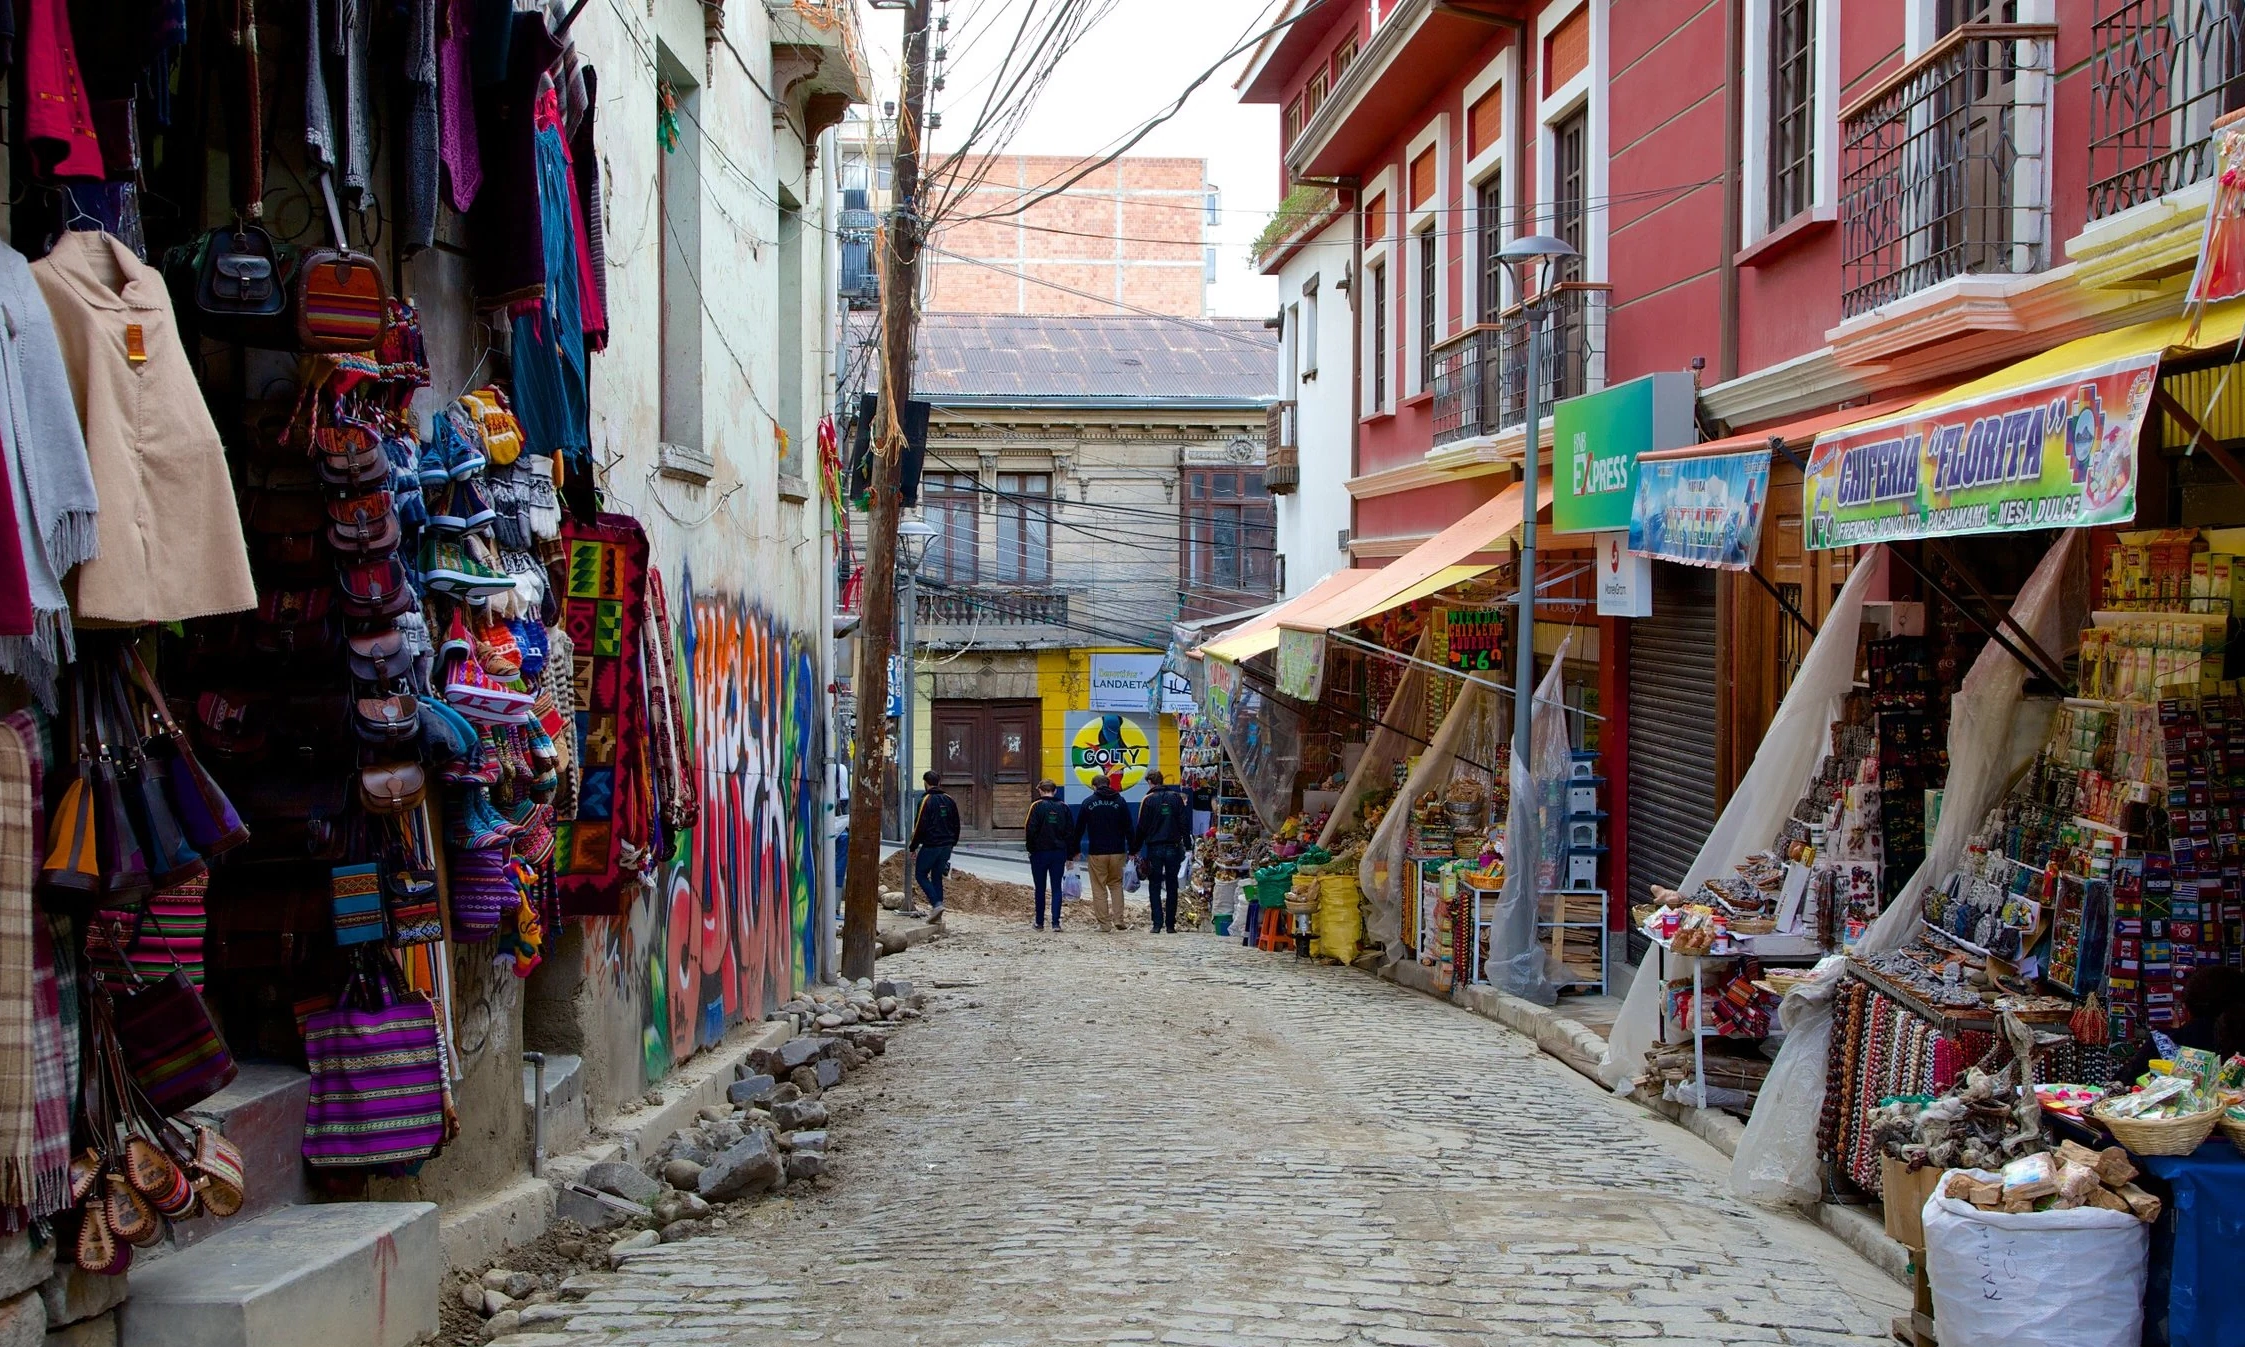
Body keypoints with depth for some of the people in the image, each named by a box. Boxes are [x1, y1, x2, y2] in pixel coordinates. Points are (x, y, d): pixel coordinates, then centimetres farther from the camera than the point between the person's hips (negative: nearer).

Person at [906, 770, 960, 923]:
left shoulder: (926, 801, -11)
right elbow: (956, 825, 16)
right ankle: (937, 914, 9)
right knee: (937, 876, 13)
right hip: (946, 846, 7)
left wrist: (913, 847, -6)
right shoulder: (949, 801, 10)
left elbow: (920, 826, -13)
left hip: (931, 846, -7)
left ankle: (936, 903, -12)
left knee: (920, 874, 6)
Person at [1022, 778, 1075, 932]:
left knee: (1040, 889, 8)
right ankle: (1056, 922, -4)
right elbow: (1070, 833, 5)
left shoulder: (1037, 806, -8)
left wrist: (1031, 850, 0)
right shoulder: (1063, 808, 4)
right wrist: (1070, 855, 10)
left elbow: (1031, 830, -13)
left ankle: (1040, 922, 13)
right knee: (1056, 888, 5)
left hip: (1040, 852, -3)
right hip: (1059, 853, 3)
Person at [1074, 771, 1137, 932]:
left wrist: (1076, 850, 11)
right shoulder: (1120, 801, 3)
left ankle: (1104, 923, 1)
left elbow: (1079, 829, 4)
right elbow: (1129, 828, 1)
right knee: (1116, 885, 15)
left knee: (1099, 888, 4)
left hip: (1096, 852, -2)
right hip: (1117, 852, 2)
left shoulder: (1088, 802, 2)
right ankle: (1119, 919, 4)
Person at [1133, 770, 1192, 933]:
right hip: (1173, 848, 2)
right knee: (1172, 887, 8)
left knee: (1154, 887, 3)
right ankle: (1170, 924, 6)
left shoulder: (1148, 800, -3)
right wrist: (1187, 845, 6)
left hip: (1155, 848, -2)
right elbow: (1184, 824, 2)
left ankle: (1158, 923, -6)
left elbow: (1142, 827, -3)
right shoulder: (1177, 797, 4)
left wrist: (1135, 849, 4)